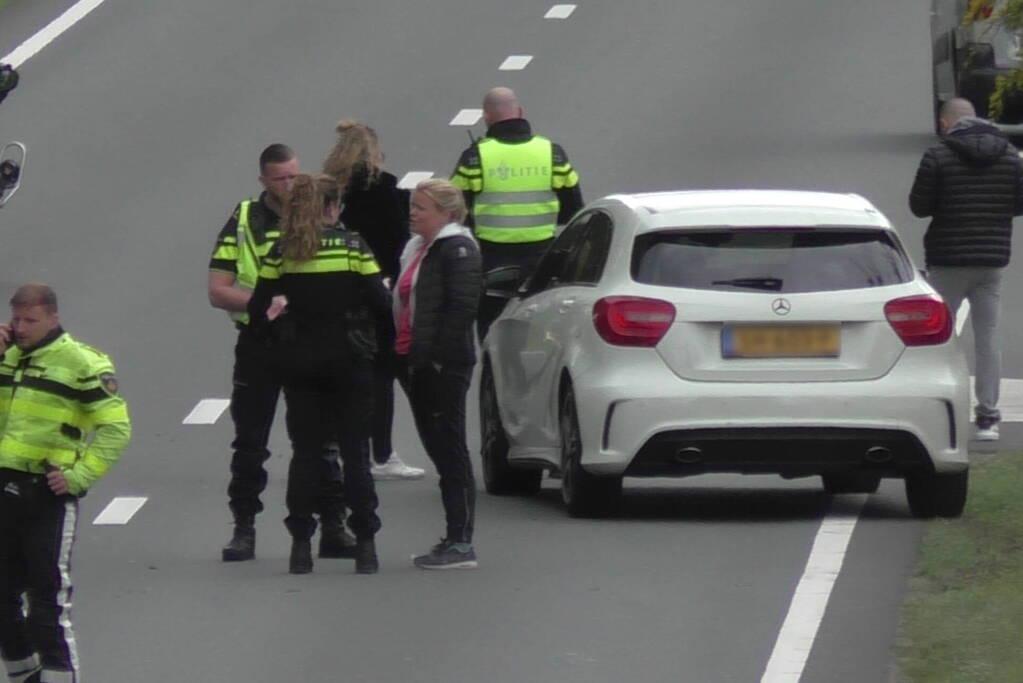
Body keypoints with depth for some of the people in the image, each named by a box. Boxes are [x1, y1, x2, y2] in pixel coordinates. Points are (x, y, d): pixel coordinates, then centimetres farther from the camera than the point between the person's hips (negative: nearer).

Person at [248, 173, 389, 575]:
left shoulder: (282, 253, -2)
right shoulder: (353, 248, -7)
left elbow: (258, 312, -3)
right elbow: (381, 306, -9)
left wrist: (278, 332, 16)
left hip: (299, 364, 2)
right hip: (349, 362, -2)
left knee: (305, 452, 7)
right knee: (354, 452, 4)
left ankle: (300, 545, 4)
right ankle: (364, 545, 1)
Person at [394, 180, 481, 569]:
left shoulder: (457, 250, -12)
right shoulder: (417, 248, 19)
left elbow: (462, 307, -20)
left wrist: (436, 355, -22)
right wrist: (404, 354, 13)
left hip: (442, 366, -10)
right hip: (415, 363, 10)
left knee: (450, 452, -7)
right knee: (438, 450, 13)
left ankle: (461, 545, -6)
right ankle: (454, 541, 19)